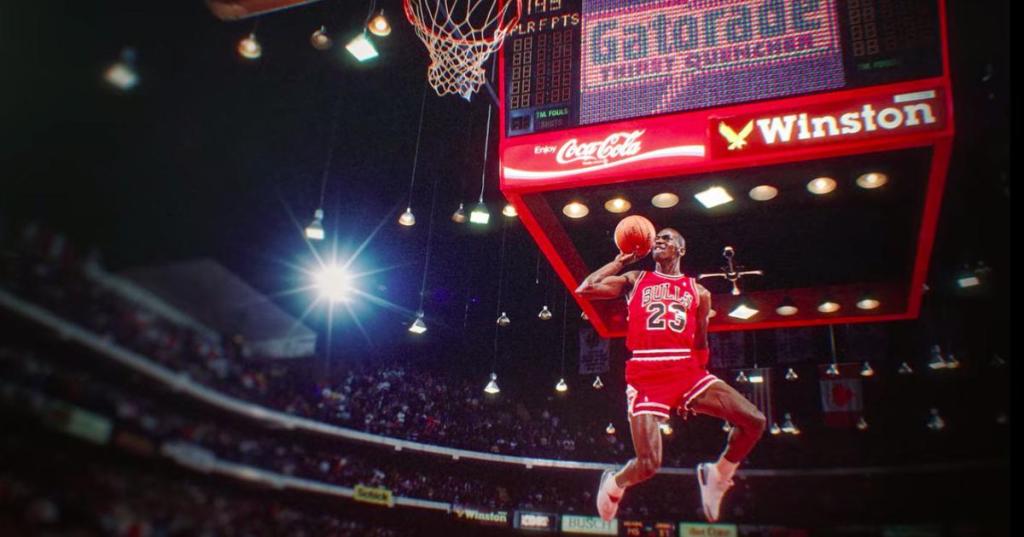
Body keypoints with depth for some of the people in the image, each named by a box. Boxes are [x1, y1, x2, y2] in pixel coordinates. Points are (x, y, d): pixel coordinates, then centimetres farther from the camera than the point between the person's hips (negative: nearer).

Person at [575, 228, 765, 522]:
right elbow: (585, 289, 2)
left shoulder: (699, 292, 16)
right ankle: (614, 484, 22)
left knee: (754, 421, -11)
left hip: (687, 369, 3)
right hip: (646, 373, -3)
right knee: (648, 464, -13)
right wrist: (620, 261, 10)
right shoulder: (635, 280, 12)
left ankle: (717, 475, 15)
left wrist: (695, 391, 16)